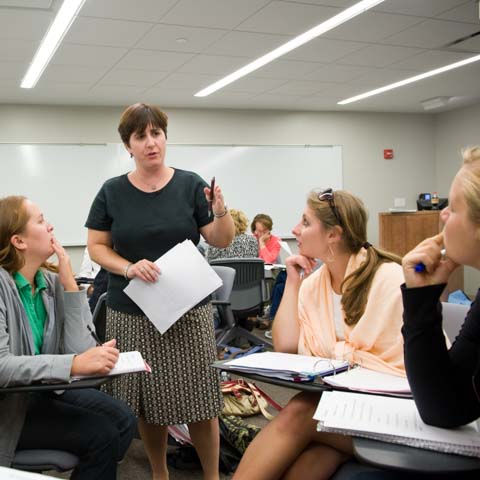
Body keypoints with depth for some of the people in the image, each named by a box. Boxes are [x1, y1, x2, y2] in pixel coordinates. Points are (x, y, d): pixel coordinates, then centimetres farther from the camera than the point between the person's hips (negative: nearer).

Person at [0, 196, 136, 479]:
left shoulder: (51, 282, -2)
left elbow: (79, 350, -10)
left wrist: (69, 284, -15)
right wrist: (74, 364, -39)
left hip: (44, 390, 6)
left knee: (123, 419, -7)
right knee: (101, 434, -17)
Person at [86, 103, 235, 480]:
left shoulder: (190, 185, -1)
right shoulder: (112, 192, 2)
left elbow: (222, 241, 0)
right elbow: (97, 247, 4)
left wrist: (221, 210, -20)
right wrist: (129, 268, -14)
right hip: (131, 313, 1)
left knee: (197, 399, 1)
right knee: (146, 401, 9)